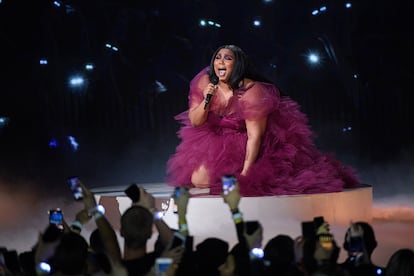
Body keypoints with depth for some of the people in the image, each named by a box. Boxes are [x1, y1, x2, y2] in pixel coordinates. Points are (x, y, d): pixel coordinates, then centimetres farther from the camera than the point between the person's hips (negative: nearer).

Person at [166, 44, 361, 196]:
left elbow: (255, 135, -24)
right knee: (198, 178, -11)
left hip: (247, 147, -4)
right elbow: (194, 122, -5)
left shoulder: (251, 91, -23)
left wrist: (245, 172, -29)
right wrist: (206, 100, -25)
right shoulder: (204, 83, -8)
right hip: (215, 143, 4)